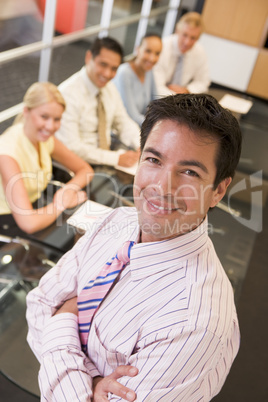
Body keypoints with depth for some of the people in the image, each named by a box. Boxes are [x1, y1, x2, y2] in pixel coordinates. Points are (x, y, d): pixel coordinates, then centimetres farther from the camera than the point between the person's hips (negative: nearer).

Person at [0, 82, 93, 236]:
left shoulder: (46, 139, -4)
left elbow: (86, 170, 9)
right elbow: (29, 223, -35)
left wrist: (69, 189, -12)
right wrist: (62, 203, -18)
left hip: (33, 210, 7)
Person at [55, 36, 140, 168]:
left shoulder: (110, 88, 6)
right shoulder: (68, 93, -18)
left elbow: (124, 124, 14)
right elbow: (71, 147, -22)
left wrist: (141, 147, -7)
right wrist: (117, 158, -22)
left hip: (106, 159, 7)